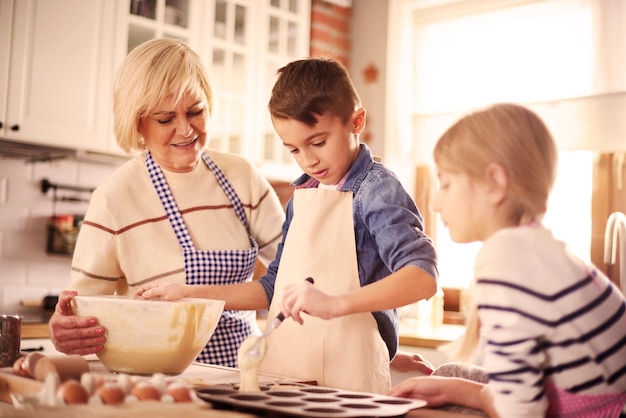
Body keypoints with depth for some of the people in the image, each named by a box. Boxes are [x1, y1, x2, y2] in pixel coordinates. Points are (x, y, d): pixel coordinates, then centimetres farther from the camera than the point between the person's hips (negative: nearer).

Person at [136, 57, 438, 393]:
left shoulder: (376, 189, -7)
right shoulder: (302, 195, 14)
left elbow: (422, 277, -20)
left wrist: (335, 304, -31)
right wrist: (189, 293, 14)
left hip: (345, 380, -6)